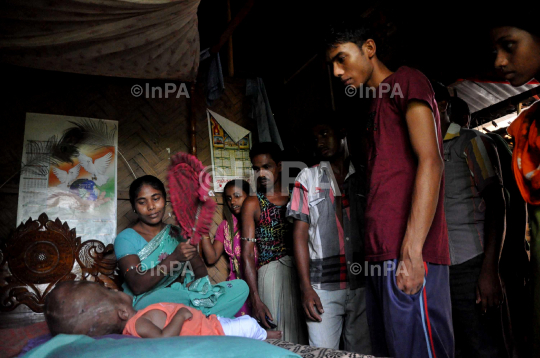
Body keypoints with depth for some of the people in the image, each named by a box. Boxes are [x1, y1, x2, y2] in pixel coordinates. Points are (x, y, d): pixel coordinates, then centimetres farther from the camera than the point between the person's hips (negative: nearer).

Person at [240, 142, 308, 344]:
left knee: (301, 336, 5)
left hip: (299, 272, 3)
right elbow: (247, 255, -2)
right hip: (271, 273, -2)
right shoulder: (253, 204, 3)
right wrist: (255, 300, -10)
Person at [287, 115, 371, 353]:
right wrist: (306, 287, -6)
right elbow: (300, 234, 3)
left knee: (363, 353, 6)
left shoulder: (363, 177, 10)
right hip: (323, 286, -1)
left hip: (362, 283, 1)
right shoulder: (308, 178, 8)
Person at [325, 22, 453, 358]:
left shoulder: (407, 81, 1)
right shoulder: (377, 104, 28)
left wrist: (412, 251, -20)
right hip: (382, 256, 9)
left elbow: (430, 162, -12)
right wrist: (376, 253, 18)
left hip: (408, 255, -9)